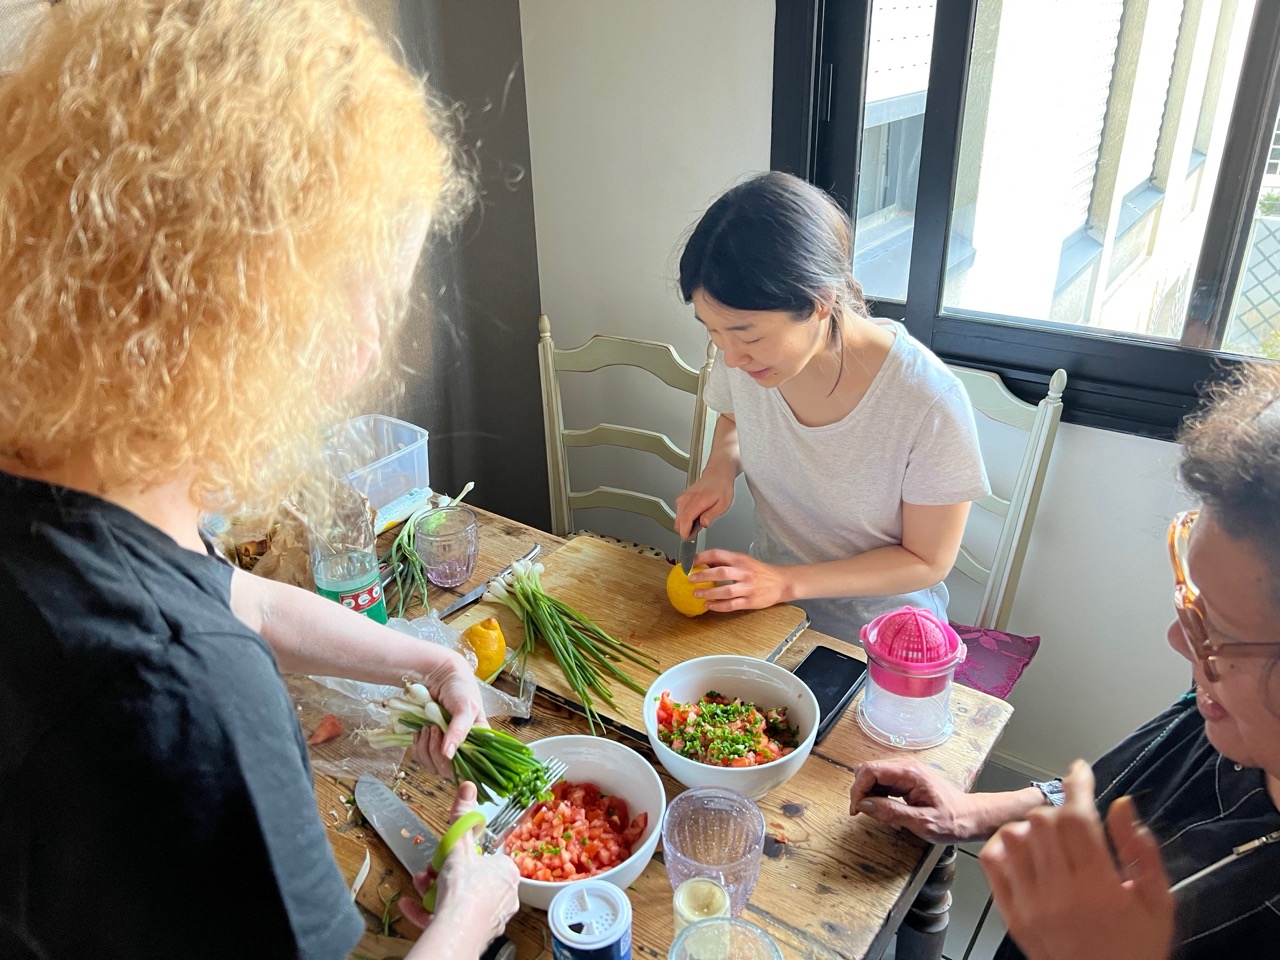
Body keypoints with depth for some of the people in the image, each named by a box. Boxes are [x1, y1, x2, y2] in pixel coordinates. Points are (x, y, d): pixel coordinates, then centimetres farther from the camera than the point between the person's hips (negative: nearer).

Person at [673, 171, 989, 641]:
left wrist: (787, 582, -22)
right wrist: (720, 467, -8)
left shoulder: (929, 403, -27)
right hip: (768, 610, 1)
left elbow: (927, 561, -13)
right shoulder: (745, 354, -13)